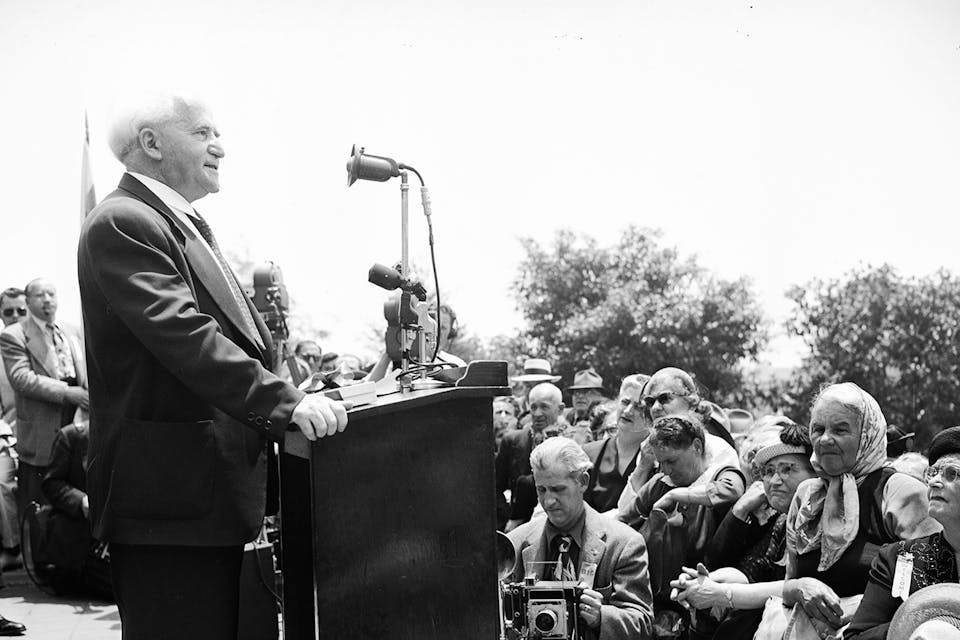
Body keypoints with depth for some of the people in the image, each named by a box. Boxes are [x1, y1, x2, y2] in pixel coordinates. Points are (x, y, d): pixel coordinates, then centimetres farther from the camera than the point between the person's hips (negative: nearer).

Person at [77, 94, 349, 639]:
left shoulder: (187, 226, 20)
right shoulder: (122, 223, -12)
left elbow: (236, 333, 22)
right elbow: (181, 333, -24)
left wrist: (297, 396, 10)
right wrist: (284, 403, -30)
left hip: (214, 492, 10)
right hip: (170, 497, -10)